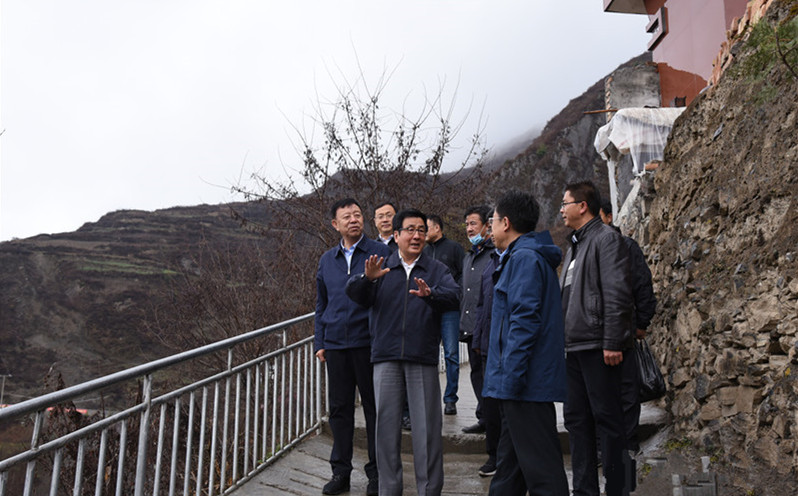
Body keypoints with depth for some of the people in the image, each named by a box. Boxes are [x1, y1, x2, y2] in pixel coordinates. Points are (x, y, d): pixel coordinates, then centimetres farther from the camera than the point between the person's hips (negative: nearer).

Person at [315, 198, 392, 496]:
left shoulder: (380, 253, -1)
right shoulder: (327, 260, 12)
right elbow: (321, 304, 17)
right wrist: (320, 343, 12)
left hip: (368, 342, -4)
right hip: (336, 345, 4)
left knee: (374, 407, 5)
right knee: (339, 408, 10)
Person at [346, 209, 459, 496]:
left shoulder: (436, 270, 10)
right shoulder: (381, 268, 11)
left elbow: (454, 297, -8)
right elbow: (353, 294, -2)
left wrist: (430, 294, -29)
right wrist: (366, 278, -23)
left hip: (423, 357, -1)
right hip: (386, 356, 1)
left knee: (427, 426, 1)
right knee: (386, 424, 6)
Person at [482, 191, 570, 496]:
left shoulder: (525, 257, -13)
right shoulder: (528, 256, 19)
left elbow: (525, 320, -21)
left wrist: (510, 377, -21)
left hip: (526, 384, -11)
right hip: (518, 383, 11)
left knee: (539, 465, -5)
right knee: (509, 463, 18)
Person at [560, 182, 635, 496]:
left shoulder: (606, 238, -6)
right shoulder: (574, 246, 20)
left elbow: (617, 293, -15)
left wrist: (613, 342, -20)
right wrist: (561, 339, 18)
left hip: (598, 346, -9)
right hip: (574, 346, 9)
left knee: (607, 417, -2)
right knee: (576, 418, 12)